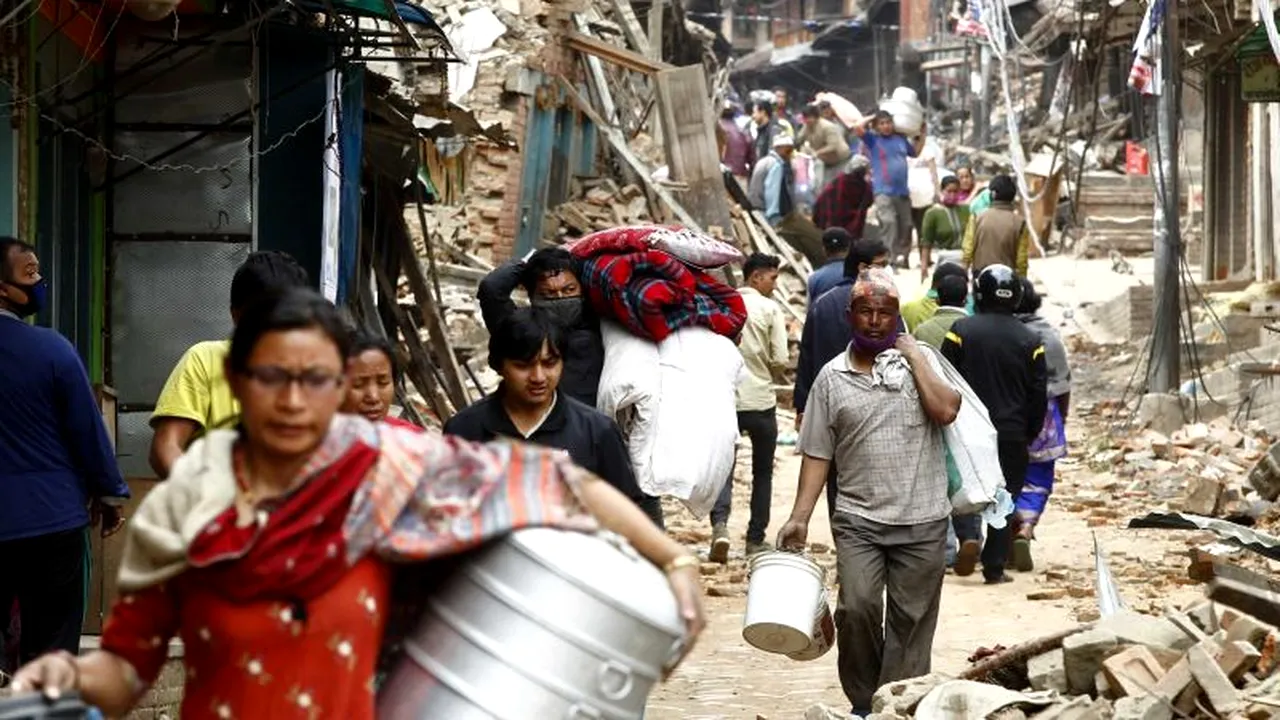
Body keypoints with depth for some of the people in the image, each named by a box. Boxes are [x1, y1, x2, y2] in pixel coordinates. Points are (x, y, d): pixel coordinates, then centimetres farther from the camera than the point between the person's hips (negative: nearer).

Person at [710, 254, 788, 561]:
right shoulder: (770, 309, -7)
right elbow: (780, 361, -11)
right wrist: (765, 372, 10)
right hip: (761, 402, -2)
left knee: (723, 467, 6)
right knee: (762, 473, 14)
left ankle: (720, 524, -19)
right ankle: (755, 539, 18)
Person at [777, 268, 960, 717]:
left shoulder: (920, 358, 5)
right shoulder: (832, 376, 6)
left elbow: (946, 411, -13)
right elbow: (817, 454, 7)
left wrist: (913, 354, -7)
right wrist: (799, 518, 0)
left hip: (922, 521, 0)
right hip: (858, 520, 0)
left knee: (911, 621, 4)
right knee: (857, 608, -12)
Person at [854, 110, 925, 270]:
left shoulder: (900, 139, 15)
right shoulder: (873, 139, 1)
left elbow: (915, 152, 31)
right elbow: (858, 128, -15)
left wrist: (922, 135, 26)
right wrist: (872, 118, -1)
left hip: (902, 191, 6)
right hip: (883, 191, -6)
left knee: (905, 225, 12)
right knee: (889, 222, -24)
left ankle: (902, 258, 27)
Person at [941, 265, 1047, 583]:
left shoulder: (961, 330, -6)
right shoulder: (1029, 340, -1)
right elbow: (1038, 394, 2)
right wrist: (1030, 433, 14)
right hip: (1011, 433, 1)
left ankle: (969, 535, -13)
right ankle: (994, 567, 7)